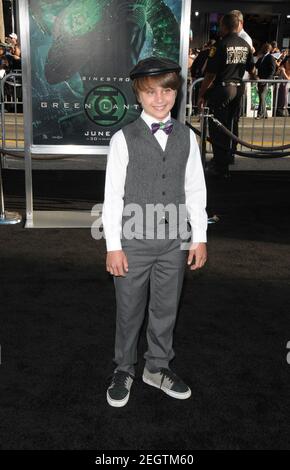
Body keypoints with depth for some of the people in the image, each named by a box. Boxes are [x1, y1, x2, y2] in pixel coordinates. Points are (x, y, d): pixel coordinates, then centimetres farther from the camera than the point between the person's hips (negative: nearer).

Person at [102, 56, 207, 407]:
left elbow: (195, 190, 6)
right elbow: (112, 195, -7)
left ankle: (157, 367, 36)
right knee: (129, 311, 11)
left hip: (174, 241, 3)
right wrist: (113, 246, -9)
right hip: (133, 242, -3)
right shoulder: (124, 138, -7)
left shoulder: (186, 137, 3)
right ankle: (124, 370, 32)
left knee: (166, 309, 16)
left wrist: (199, 237, 5)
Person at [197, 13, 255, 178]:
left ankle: (221, 168, 1)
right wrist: (255, 78, 40)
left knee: (218, 128, 0)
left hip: (221, 89, -7)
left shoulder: (220, 45, -14)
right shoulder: (246, 45, 6)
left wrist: (201, 95, -9)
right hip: (238, 88, 7)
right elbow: (252, 70, 18)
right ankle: (228, 157, 34)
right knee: (232, 125, 19)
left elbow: (211, 74, -17)